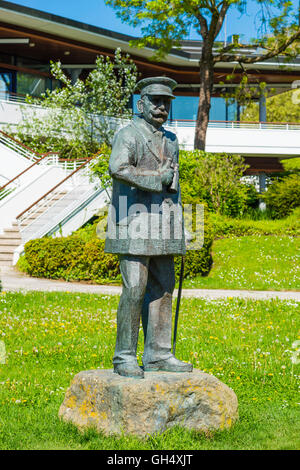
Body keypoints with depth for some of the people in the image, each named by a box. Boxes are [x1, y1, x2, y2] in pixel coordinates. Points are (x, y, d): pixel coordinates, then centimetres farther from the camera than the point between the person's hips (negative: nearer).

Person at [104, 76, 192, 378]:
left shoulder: (170, 141, 20)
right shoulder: (128, 135, -4)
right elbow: (118, 168, -23)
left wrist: (178, 232, 19)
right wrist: (158, 179, -15)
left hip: (162, 229, 8)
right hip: (134, 223, -8)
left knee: (163, 289, 7)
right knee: (134, 290, -9)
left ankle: (158, 354, 13)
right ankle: (125, 358, -3)